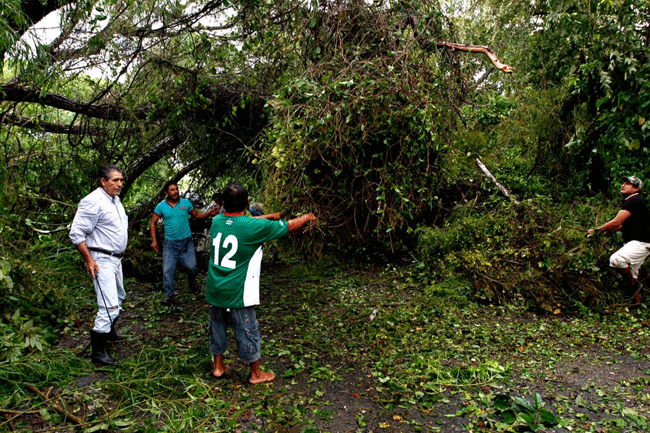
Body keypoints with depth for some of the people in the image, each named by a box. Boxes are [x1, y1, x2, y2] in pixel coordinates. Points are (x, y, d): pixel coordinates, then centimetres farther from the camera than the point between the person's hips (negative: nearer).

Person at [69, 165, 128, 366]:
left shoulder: (115, 200, 12)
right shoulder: (93, 201, -18)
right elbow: (76, 232, -19)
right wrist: (88, 259, -22)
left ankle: (109, 332, 46)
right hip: (101, 260, -10)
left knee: (118, 298, 24)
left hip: (116, 259, 10)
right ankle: (98, 352, -3)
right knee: (109, 306, -13)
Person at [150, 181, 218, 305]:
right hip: (170, 243, 0)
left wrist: (210, 213, -3)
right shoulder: (161, 206, 0)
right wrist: (154, 240, -4)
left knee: (191, 266, -5)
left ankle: (192, 283, 27)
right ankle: (168, 296, 9)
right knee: (167, 270, -4)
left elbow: (196, 215, 13)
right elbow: (153, 223, 6)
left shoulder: (186, 203, 2)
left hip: (186, 241, 0)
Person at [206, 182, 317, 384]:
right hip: (237, 294, -6)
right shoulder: (253, 227, -18)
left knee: (217, 327, 21)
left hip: (214, 290, 6)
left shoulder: (216, 221, -1)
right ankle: (256, 374, 26)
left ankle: (217, 366, 38)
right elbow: (289, 226, -6)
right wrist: (307, 217, 14)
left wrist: (269, 216, 30)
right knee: (247, 332, 10)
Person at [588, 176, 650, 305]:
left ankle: (633, 285, -9)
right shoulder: (629, 202, 17)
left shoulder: (634, 201, -15)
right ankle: (637, 303, 23)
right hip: (633, 242, 11)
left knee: (616, 259, -28)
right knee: (631, 273, 14)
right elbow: (625, 225, 25)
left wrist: (596, 230, -16)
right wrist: (610, 230, 10)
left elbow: (616, 222, -22)